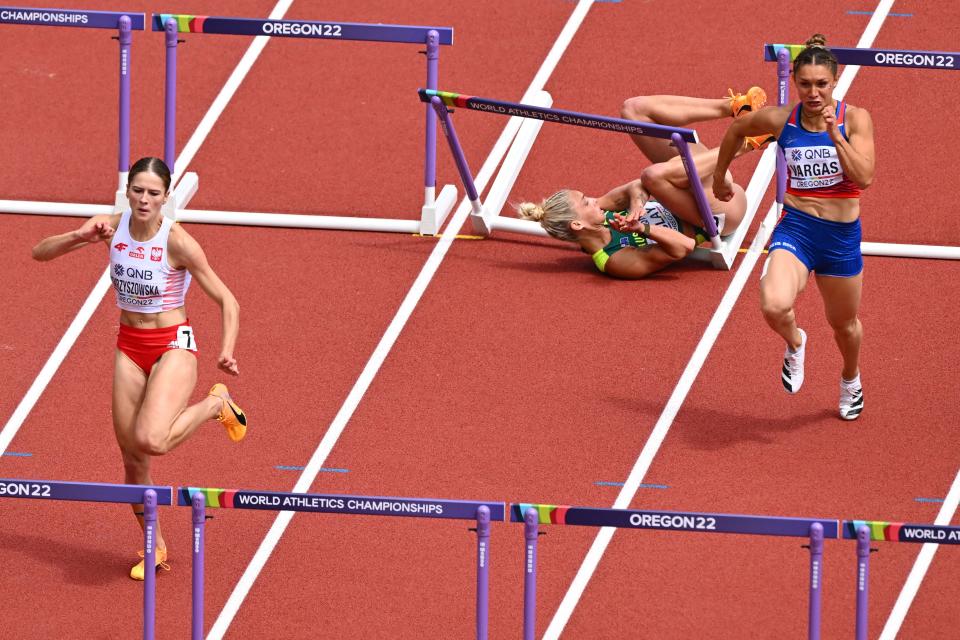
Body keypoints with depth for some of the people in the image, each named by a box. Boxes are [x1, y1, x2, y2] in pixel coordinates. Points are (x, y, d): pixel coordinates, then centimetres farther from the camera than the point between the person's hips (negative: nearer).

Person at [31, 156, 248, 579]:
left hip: (173, 345, -5)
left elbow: (226, 300, -13)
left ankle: (217, 404, 2)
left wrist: (226, 351, -28)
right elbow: (40, 253, -3)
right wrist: (81, 238, -22)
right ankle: (155, 548, 28)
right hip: (129, 347, 5)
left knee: (150, 441, -27)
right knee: (132, 459, 8)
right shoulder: (111, 227, -5)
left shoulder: (177, 242, -18)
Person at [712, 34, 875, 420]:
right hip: (795, 229, 0)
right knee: (774, 306, -28)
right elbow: (737, 129, 14)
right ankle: (794, 344, 10)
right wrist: (719, 176, 23)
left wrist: (835, 135, -29)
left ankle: (850, 380, 54)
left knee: (843, 323, 20)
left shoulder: (854, 119, -10)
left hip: (841, 236, 1)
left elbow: (864, 177, -20)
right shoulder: (780, 120, -7)